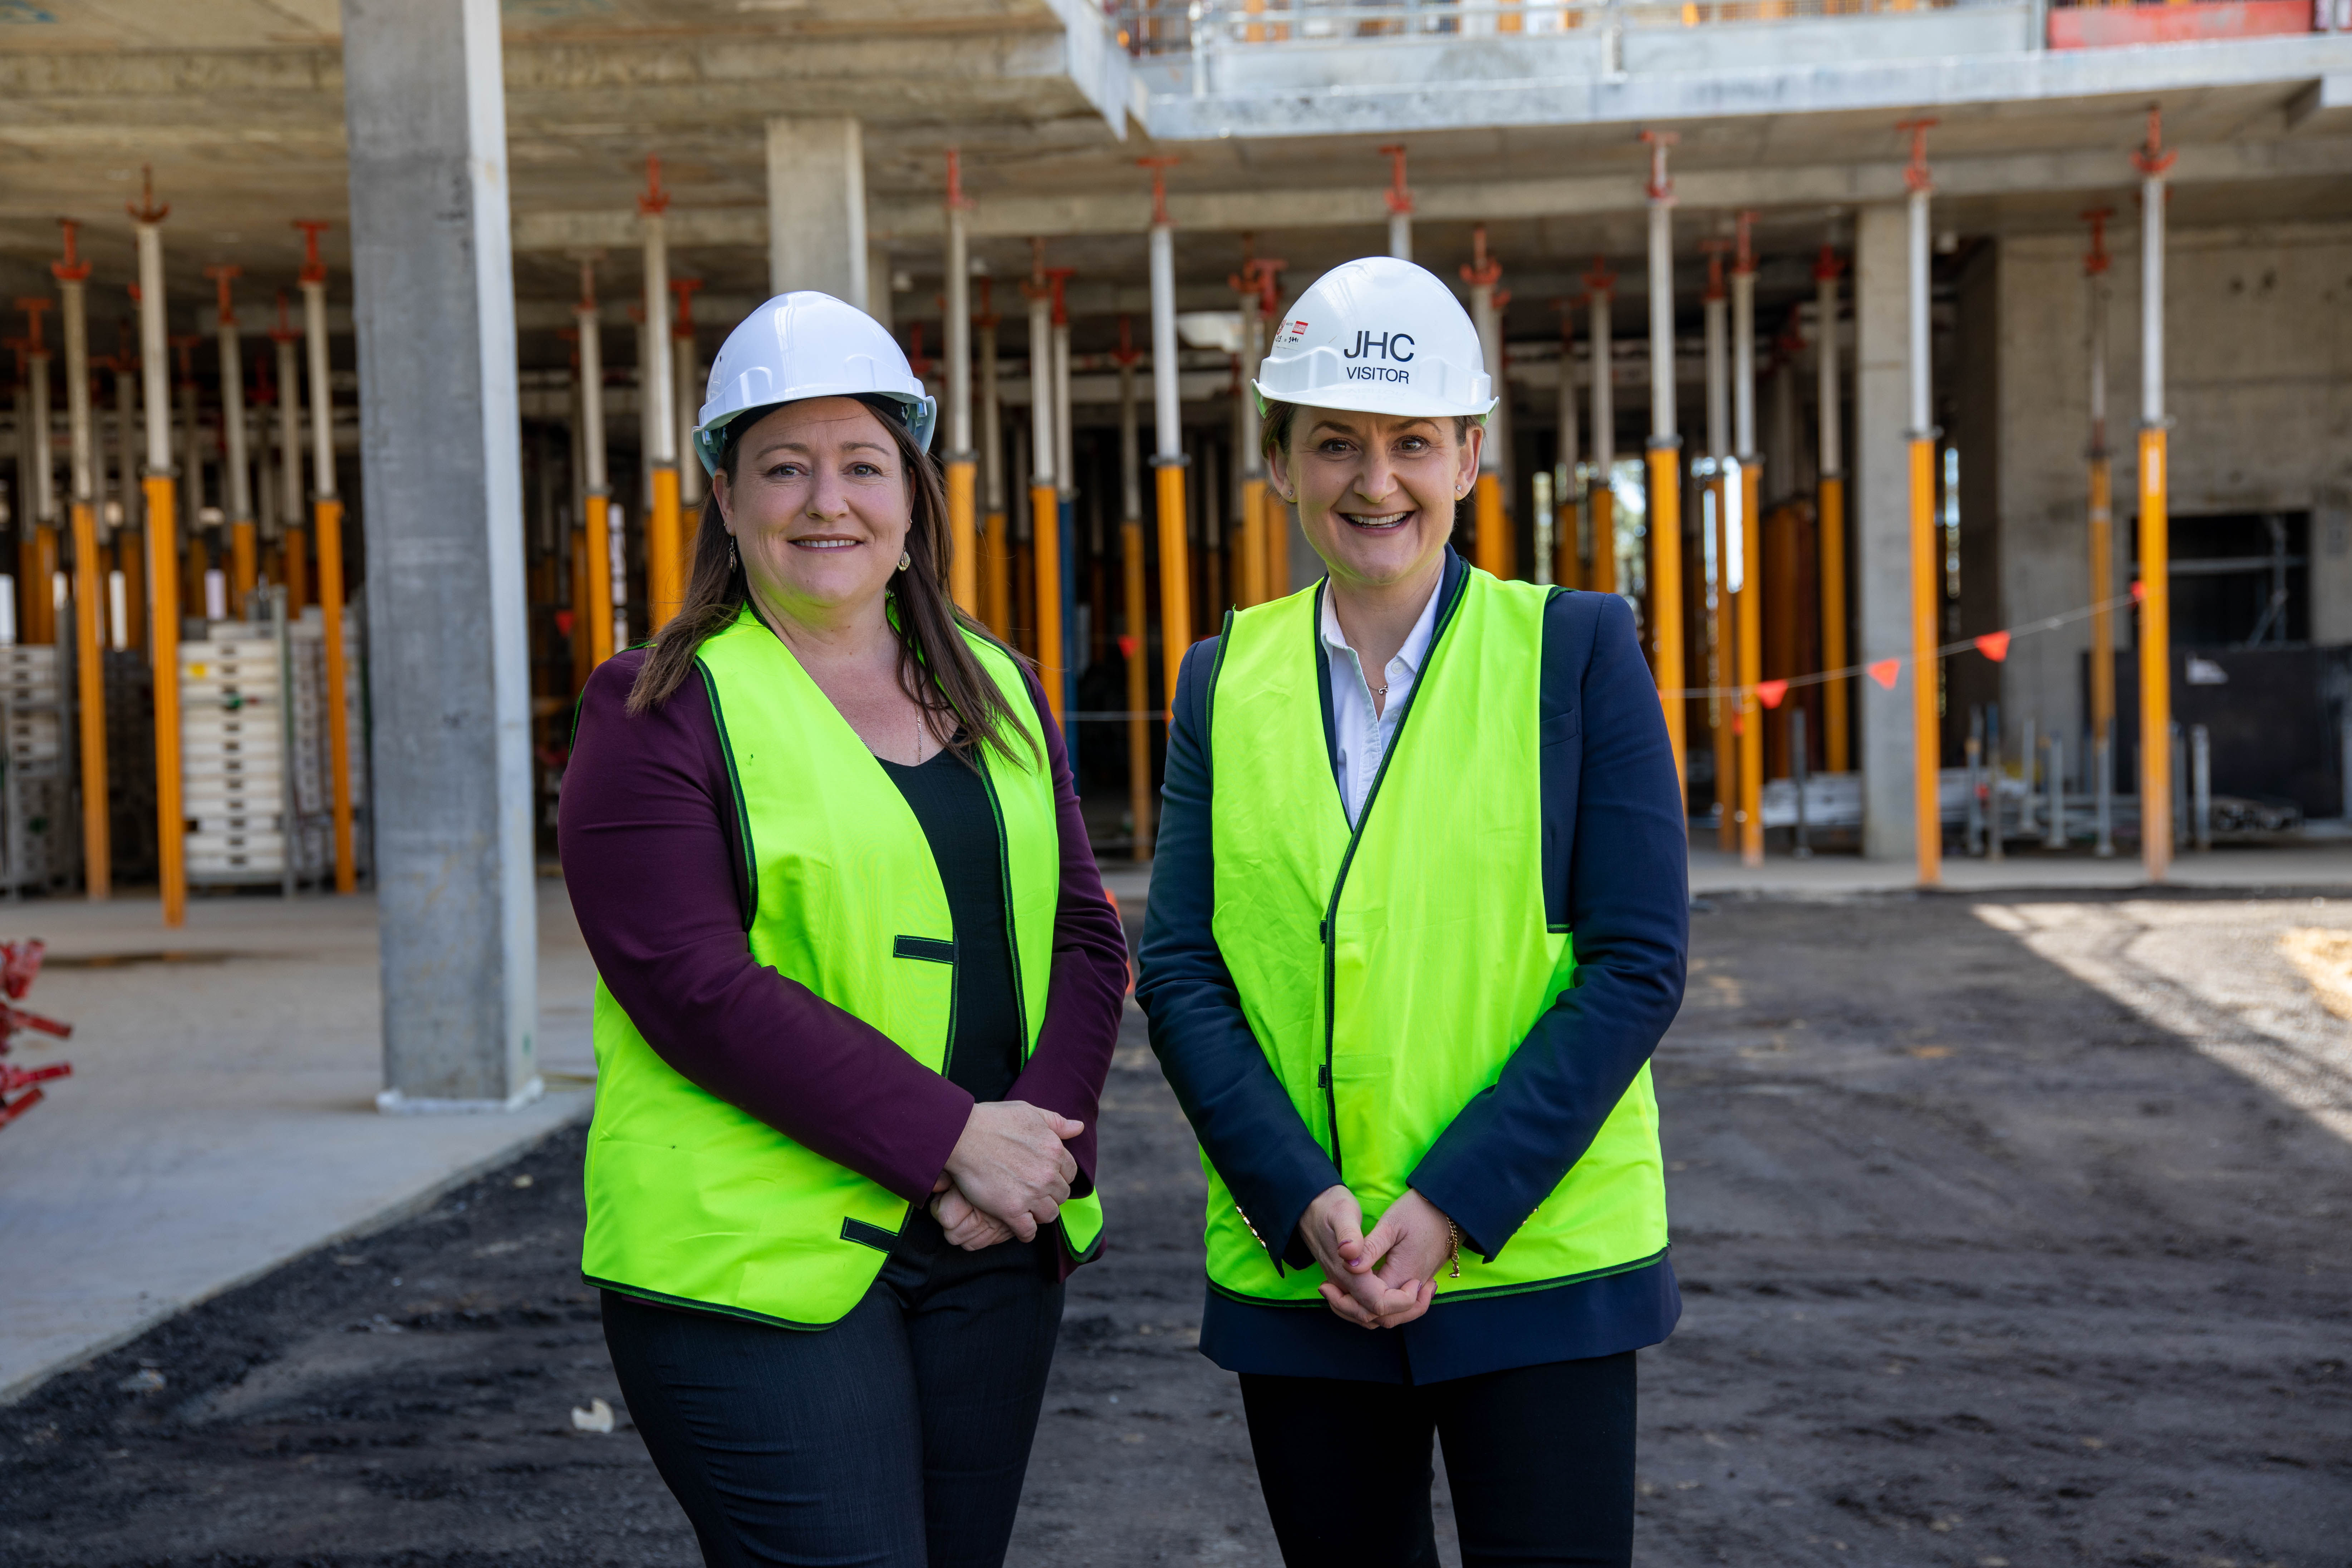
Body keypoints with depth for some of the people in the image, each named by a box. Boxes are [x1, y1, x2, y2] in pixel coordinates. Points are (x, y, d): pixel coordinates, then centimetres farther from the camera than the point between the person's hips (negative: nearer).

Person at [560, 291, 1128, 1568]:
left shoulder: (994, 691, 12)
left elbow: (1085, 933, 8)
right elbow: (695, 985, -15)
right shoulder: (661, 710, -5)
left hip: (991, 1249, 5)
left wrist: (1040, 1137, -10)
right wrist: (950, 1139, -18)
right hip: (757, 1261, -5)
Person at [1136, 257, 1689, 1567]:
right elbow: (1181, 971, 1)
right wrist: (1305, 1202, -13)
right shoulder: (1227, 679, 6)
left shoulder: (1575, 649, -2)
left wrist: (1455, 1205, -15)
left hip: (1538, 1263, -2)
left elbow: (1638, 963, -8)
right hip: (1294, 1273, 3)